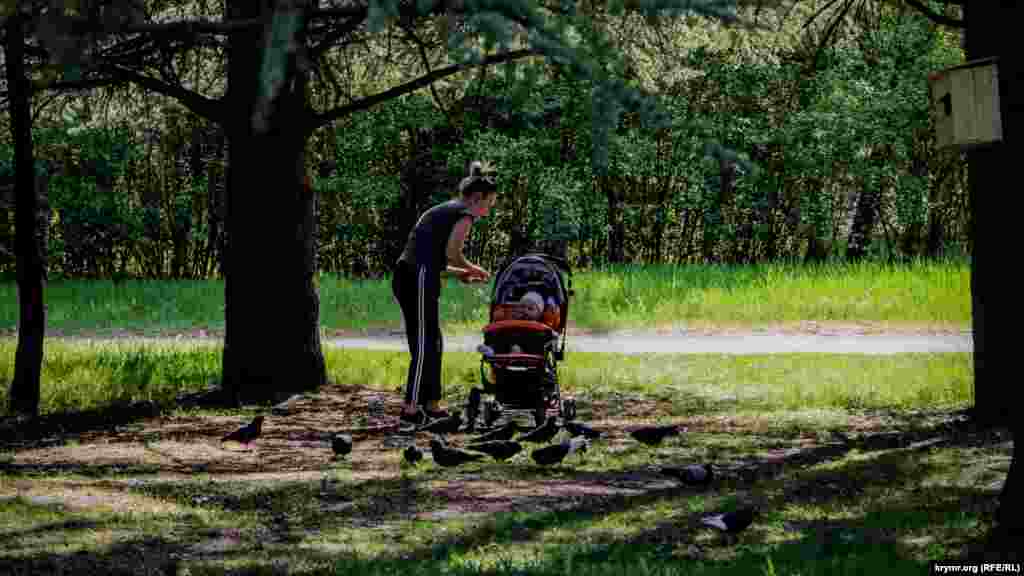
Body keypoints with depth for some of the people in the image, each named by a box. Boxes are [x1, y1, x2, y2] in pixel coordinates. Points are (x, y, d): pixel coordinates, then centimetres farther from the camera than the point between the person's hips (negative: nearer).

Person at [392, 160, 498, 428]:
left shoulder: (441, 210, 27)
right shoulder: (464, 213, 0)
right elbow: (452, 252, -11)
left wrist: (460, 273, 21)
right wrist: (473, 269, 7)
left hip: (404, 276, 9)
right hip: (419, 279, -9)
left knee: (432, 343, 15)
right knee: (424, 345, -7)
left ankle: (432, 406, 19)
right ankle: (410, 410, -11)